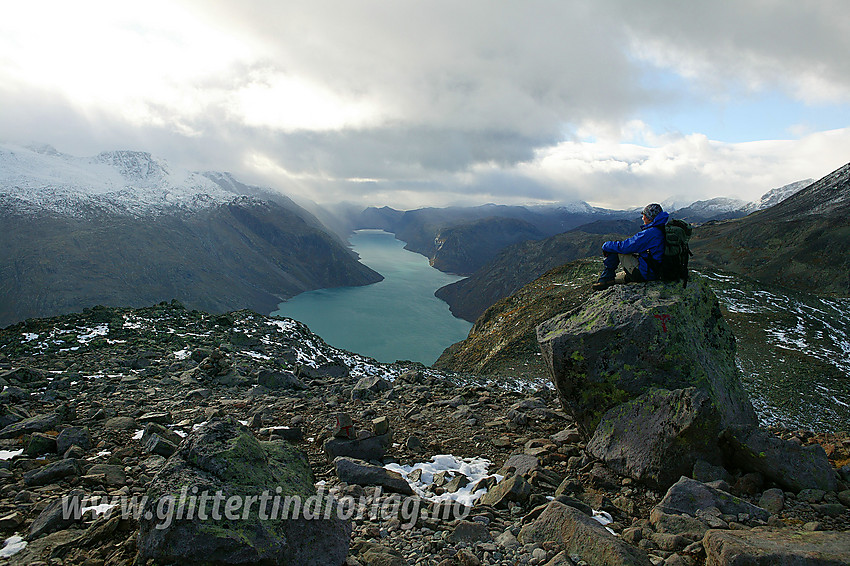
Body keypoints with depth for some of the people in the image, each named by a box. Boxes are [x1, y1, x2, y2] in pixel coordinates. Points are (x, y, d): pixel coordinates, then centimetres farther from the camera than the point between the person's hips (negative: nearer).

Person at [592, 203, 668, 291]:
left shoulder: (650, 233, -20)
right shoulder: (662, 231, 9)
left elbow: (625, 247, -18)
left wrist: (606, 246, -3)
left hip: (644, 274, -10)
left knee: (614, 248, -4)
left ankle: (606, 279, 1)